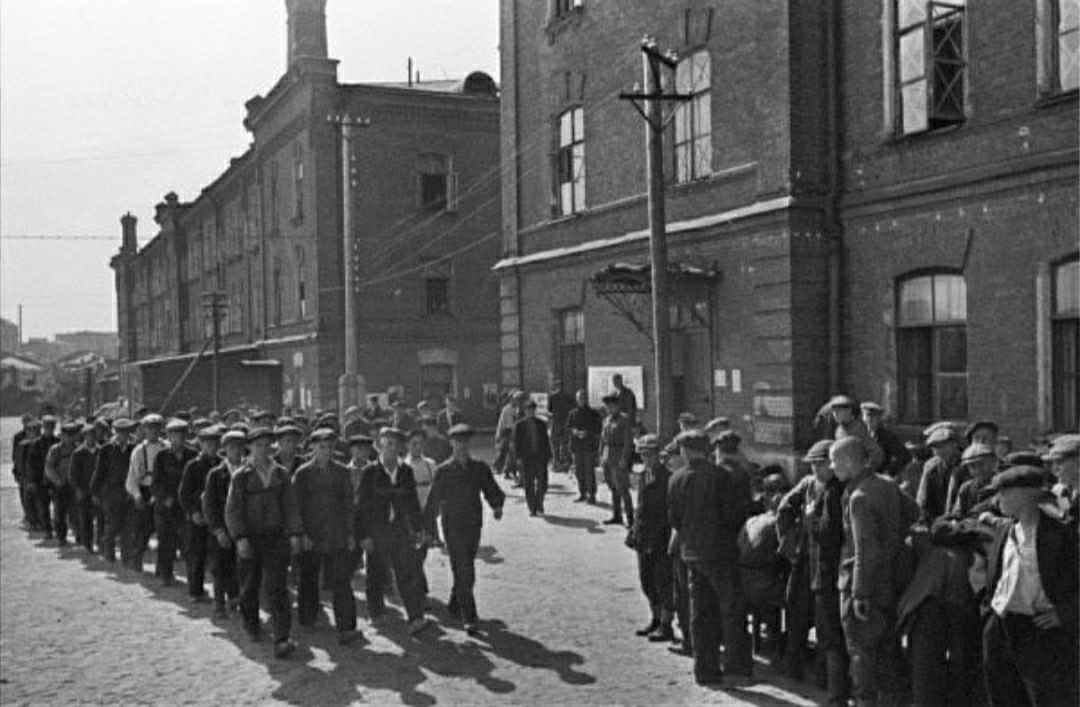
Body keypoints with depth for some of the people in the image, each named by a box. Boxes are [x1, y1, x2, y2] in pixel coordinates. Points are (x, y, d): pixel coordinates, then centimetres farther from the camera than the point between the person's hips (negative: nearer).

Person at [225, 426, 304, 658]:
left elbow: (291, 506, 5)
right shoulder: (241, 477, -2)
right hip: (249, 539, 0)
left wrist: (295, 534, -2)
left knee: (277, 589, -8)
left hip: (276, 538, 0)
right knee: (249, 587, 13)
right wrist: (240, 538, -15)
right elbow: (232, 510, -5)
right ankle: (251, 626, 38)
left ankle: (281, 640, -12)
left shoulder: (281, 474, 4)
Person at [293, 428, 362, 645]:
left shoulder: (342, 472, 4)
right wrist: (301, 533, -7)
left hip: (337, 535, 0)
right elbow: (297, 506, 0)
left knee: (341, 581, -8)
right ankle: (308, 619, 32)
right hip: (311, 535, 0)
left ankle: (346, 629, -11)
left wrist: (350, 533, 4)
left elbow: (348, 503, 7)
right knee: (308, 580, 13)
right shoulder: (303, 473, 0)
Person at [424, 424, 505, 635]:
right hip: (453, 528, -4)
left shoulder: (480, 468, 5)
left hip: (474, 526, 4)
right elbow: (434, 501, 1)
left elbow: (492, 491, 5)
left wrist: (497, 506, -16)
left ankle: (454, 605, 37)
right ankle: (469, 619, -6)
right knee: (463, 573, -8)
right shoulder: (443, 471, -3)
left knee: (466, 572, 15)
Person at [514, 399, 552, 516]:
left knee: (542, 483, -3)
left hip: (540, 457, 2)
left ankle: (539, 506, 16)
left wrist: (548, 455, 7)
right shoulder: (519, 425, 2)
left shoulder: (541, 424, 10)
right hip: (526, 458, -2)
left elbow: (546, 440, 12)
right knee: (529, 485, 1)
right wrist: (518, 457, -8)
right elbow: (517, 442, 1)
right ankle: (532, 508, 11)